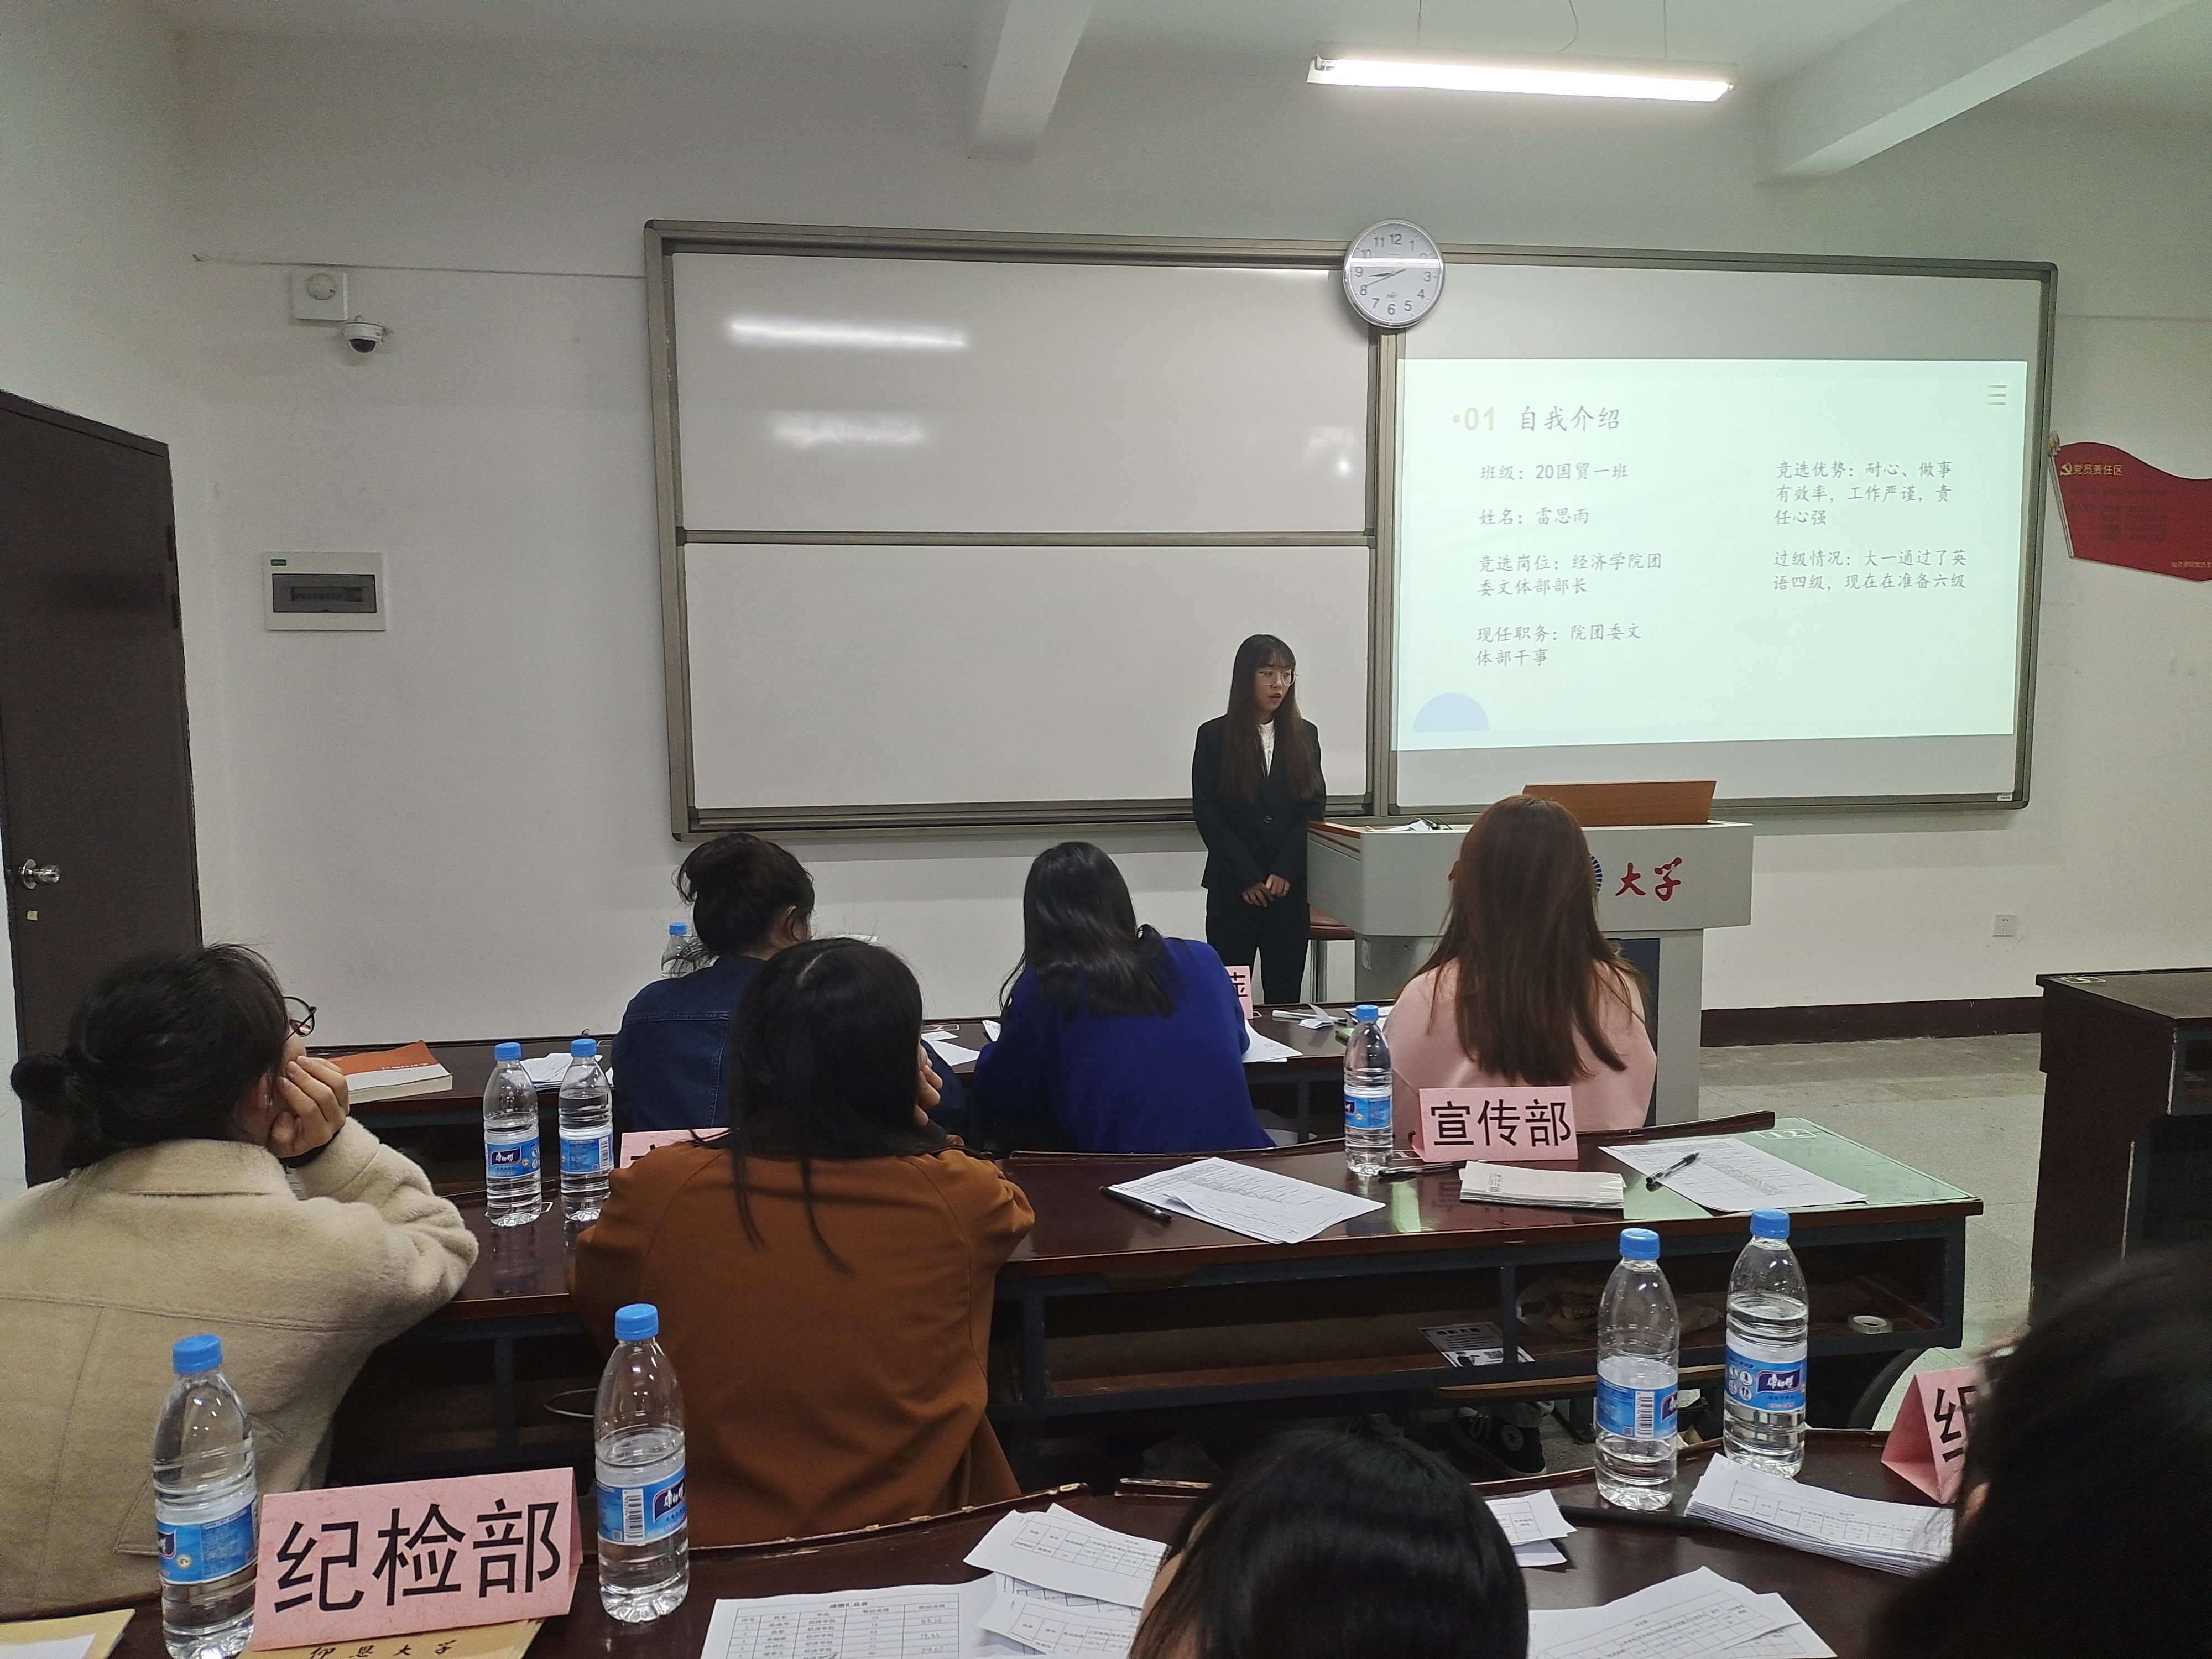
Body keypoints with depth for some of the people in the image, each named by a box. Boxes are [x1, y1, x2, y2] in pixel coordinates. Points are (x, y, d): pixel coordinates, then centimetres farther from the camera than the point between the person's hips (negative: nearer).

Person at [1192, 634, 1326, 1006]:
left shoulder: (1304, 735, 9)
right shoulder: (1215, 736, 1)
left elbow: (1316, 808, 5)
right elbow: (1207, 815, -3)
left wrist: (1284, 872, -8)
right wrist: (1247, 877, -9)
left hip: (1291, 887, 2)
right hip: (1232, 888, -2)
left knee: (1284, 995, 4)